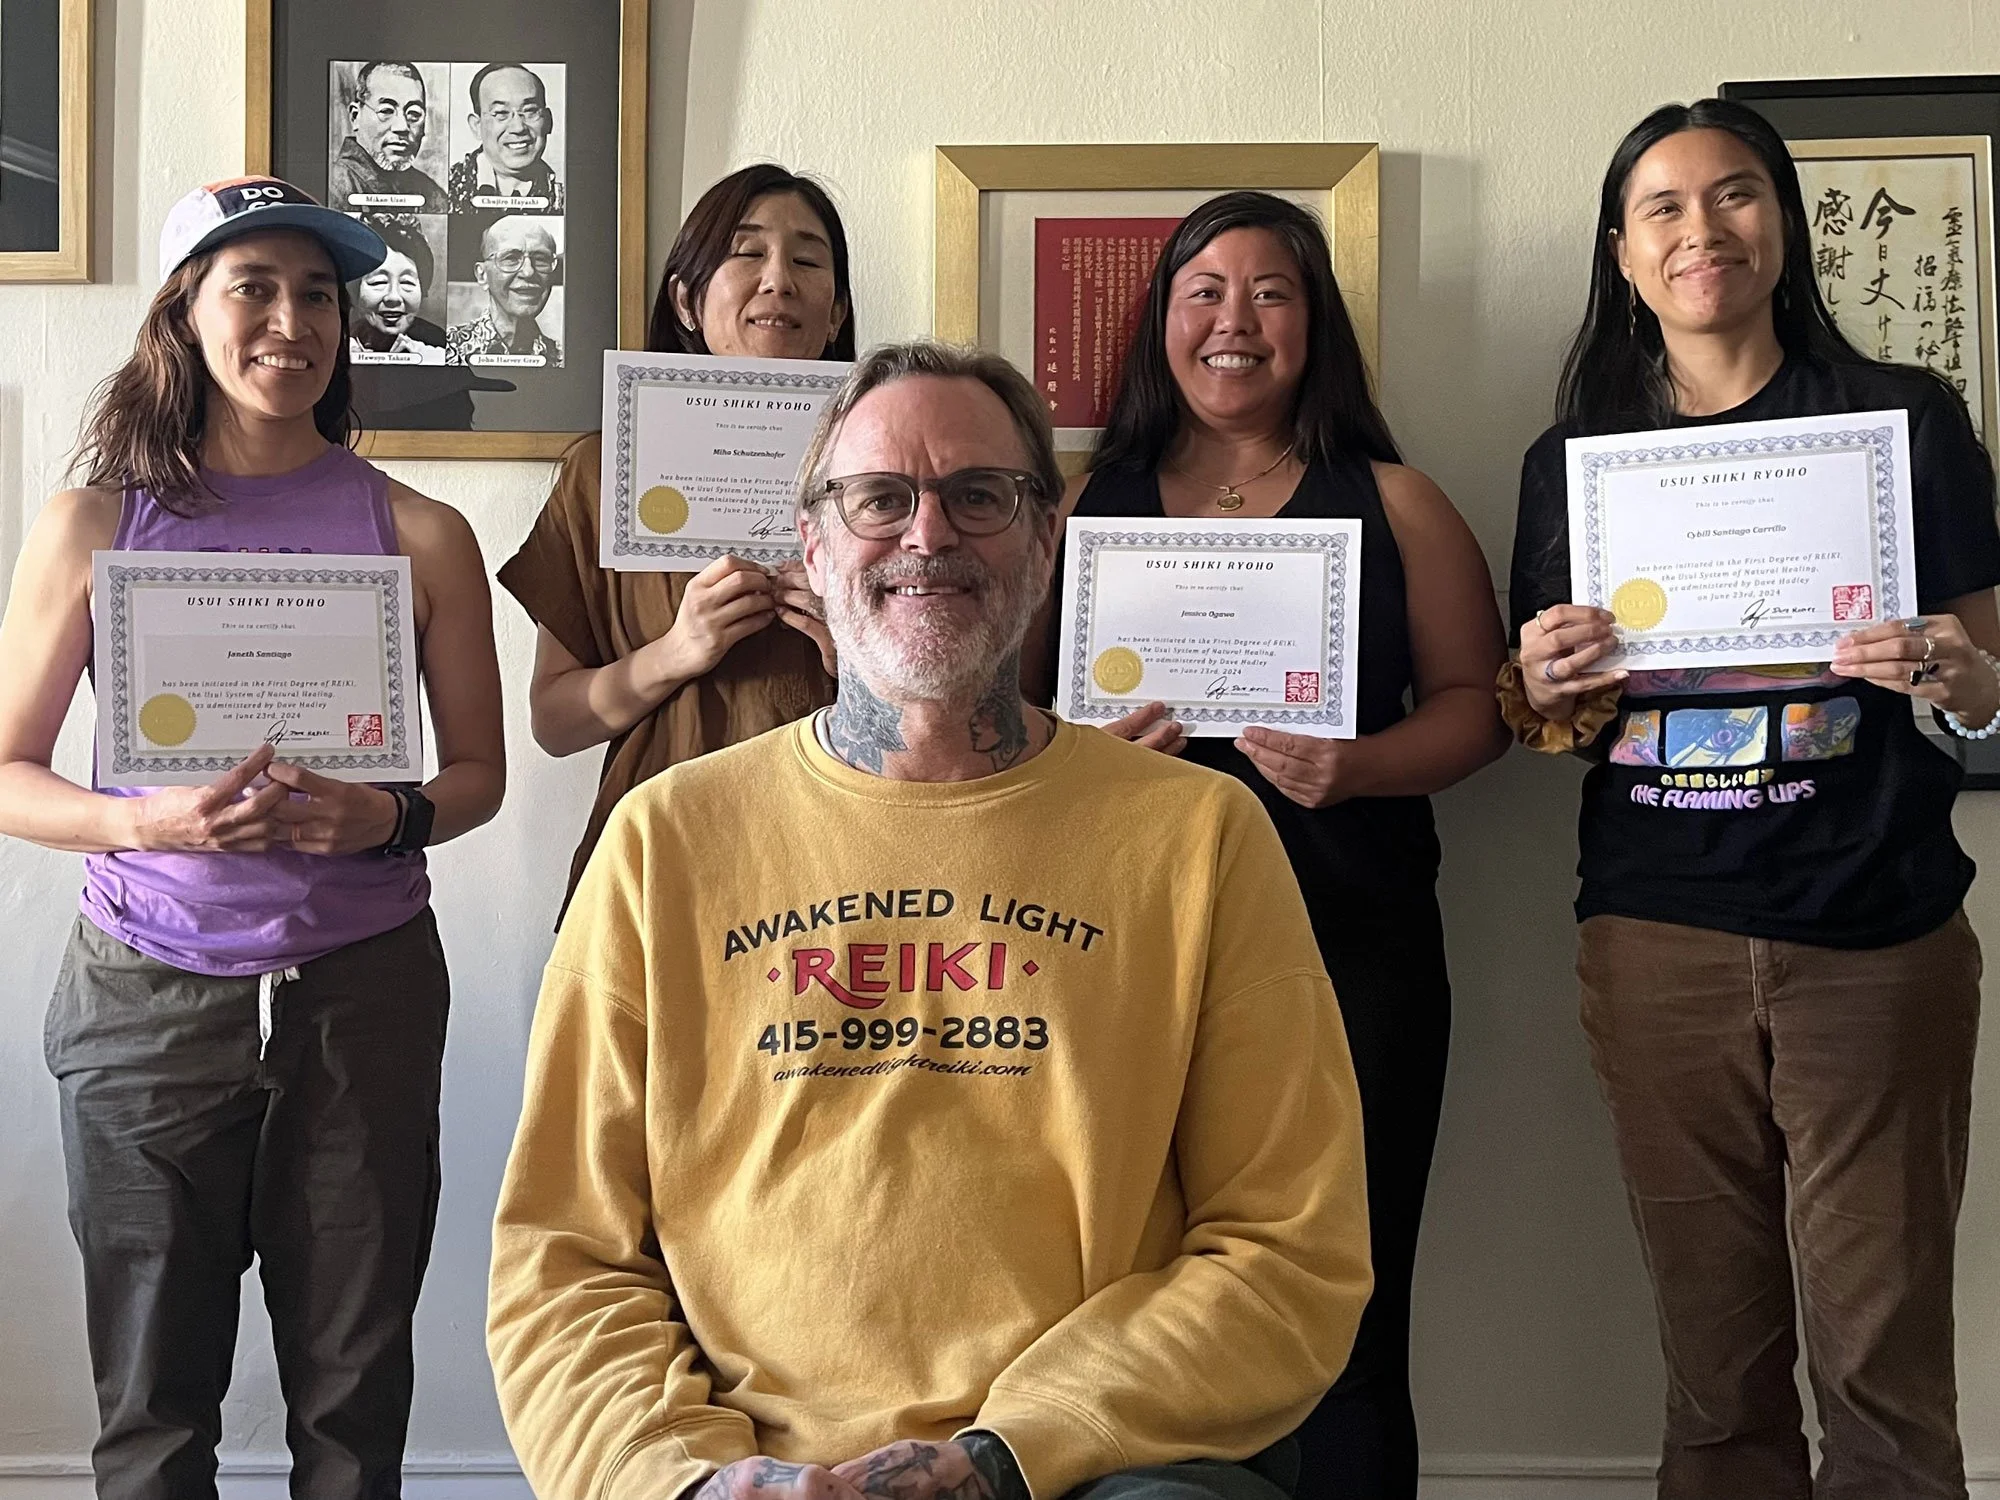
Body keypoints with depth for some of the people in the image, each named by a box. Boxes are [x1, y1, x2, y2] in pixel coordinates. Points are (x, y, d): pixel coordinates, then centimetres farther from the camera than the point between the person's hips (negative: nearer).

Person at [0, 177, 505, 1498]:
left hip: (365, 991, 1)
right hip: (149, 994, 0)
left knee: (354, 1391, 8)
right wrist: (152, 821, -15)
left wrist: (384, 818, -13)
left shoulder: (418, 533, 4)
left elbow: (480, 771, 8)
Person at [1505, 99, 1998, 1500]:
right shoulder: (1574, 460, 10)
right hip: (1657, 944, 2)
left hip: (1874, 942, -2)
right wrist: (1544, 688, -8)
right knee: (1716, 1366, 8)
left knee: (1882, 1360, 1)